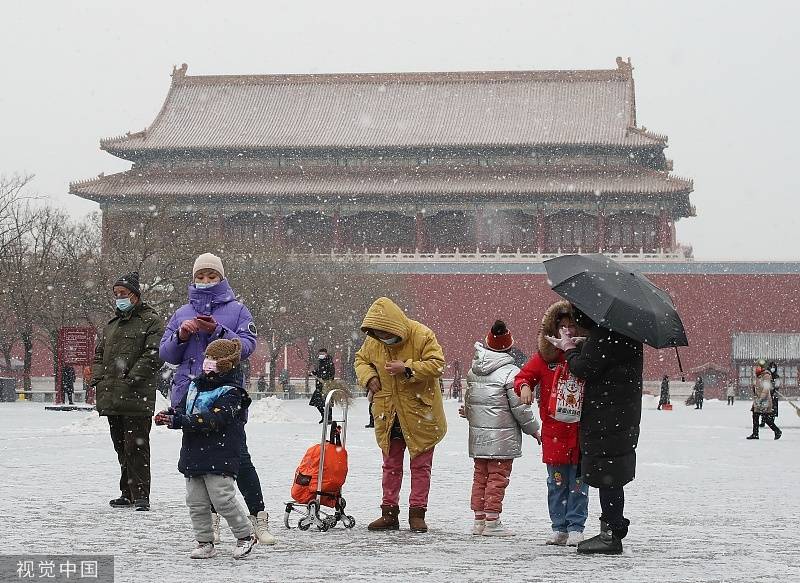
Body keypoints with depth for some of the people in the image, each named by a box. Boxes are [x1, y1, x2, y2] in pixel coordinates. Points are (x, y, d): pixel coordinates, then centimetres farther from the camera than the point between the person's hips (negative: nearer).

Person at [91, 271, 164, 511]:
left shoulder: (151, 321, -2)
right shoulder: (112, 324, 21)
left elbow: (153, 354, -12)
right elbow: (99, 353, 25)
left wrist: (130, 379, -18)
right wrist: (98, 379, 7)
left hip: (136, 398, -7)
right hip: (111, 397, 8)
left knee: (136, 446, -10)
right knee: (121, 446, 12)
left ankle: (140, 495, -8)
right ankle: (127, 493, 20)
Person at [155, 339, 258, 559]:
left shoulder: (231, 392, -11)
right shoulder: (195, 386, 15)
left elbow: (214, 420, -22)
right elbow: (181, 409, 15)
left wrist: (179, 421, -27)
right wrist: (168, 415, -9)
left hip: (220, 456, -7)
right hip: (193, 455, 7)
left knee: (222, 499, -9)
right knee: (196, 502, 7)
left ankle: (245, 535, 8)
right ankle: (205, 543, 16)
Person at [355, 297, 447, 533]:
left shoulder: (422, 336, -16)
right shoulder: (372, 342, -3)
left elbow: (437, 364, -19)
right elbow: (361, 360, 14)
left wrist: (408, 368, -28)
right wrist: (368, 376, -6)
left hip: (419, 414, -4)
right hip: (388, 414, 4)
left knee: (421, 464, 3)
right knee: (391, 465, 11)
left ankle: (417, 513, 9)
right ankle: (389, 512, 18)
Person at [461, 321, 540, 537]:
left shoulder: (473, 370, 5)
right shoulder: (510, 372, -14)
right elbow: (520, 407, -12)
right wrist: (534, 430, 1)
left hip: (478, 435, 6)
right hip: (502, 436, -6)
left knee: (480, 475, 14)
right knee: (498, 476, -1)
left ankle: (479, 519, 18)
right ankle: (492, 521, -2)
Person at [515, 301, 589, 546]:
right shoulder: (545, 355, 4)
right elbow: (524, 376, 7)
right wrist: (524, 386, -14)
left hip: (581, 429, -2)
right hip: (553, 430, 2)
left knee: (578, 481, 1)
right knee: (557, 482, 7)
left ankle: (576, 528, 8)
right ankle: (559, 528, 15)